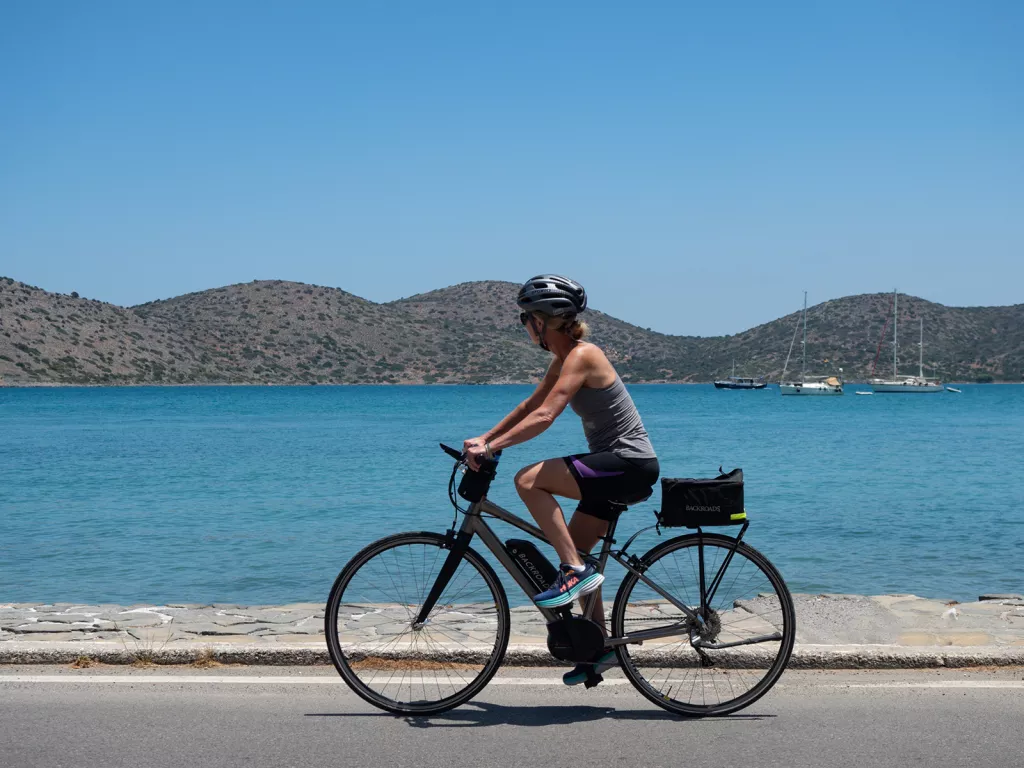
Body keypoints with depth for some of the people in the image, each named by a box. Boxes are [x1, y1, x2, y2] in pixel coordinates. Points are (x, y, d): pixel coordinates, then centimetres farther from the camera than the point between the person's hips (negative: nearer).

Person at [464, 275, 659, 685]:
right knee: (571, 551, 11)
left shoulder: (582, 355, -17)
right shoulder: (565, 358, 12)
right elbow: (530, 405, 19)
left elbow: (544, 416, -26)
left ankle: (577, 571, -15)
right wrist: (484, 438, 12)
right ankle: (601, 646, 19)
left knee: (529, 480, -21)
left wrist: (490, 447, -27)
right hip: (616, 465, 10)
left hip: (630, 463, -10)